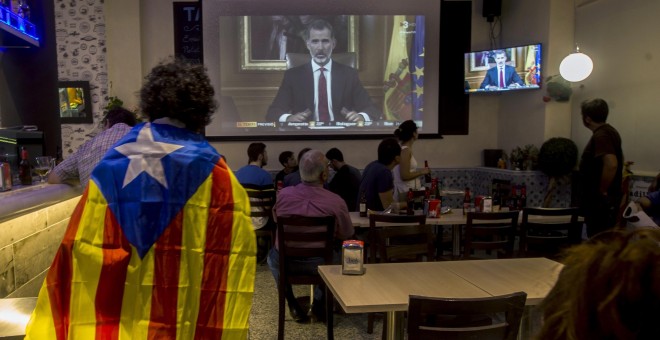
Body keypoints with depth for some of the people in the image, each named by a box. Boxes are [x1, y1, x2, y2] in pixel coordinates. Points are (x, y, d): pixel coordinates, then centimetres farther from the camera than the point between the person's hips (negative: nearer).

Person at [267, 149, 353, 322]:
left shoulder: (283, 194, -13)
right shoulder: (336, 202, -20)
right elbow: (346, 234, -4)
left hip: (285, 261, 1)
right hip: (320, 263, -1)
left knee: (273, 255, 36)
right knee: (339, 254, 31)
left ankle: (291, 302, 27)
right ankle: (319, 302, 33)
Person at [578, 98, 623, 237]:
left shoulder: (600, 135, -20)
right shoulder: (609, 131, 13)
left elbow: (611, 164, -34)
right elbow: (617, 159, 24)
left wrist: (602, 191, -22)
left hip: (600, 200, -10)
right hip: (605, 199, 10)